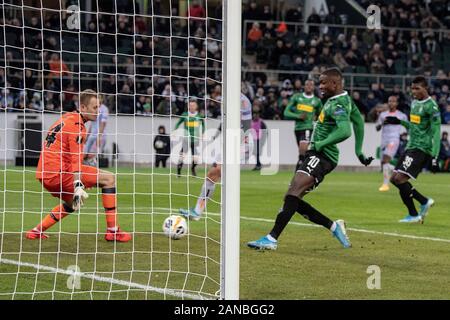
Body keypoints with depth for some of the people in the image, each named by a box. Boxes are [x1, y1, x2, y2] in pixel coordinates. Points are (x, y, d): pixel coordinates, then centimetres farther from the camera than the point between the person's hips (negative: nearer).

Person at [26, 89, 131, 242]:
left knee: (72, 204, 33)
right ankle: (112, 231, -8)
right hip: (59, 172, -10)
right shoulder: (77, 125, -10)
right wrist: (78, 185, -30)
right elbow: (76, 159, -22)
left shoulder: (66, 118, 20)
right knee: (109, 178, -6)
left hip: (44, 175, 10)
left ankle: (37, 231, 23)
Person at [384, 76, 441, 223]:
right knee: (394, 178, 8)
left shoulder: (431, 106, -13)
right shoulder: (414, 102, 14)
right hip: (412, 146, 9)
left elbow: (436, 133, -16)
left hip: (422, 149, -9)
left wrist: (434, 157, -22)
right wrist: (400, 122, 25)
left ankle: (413, 215, -3)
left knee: (400, 179, -16)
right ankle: (424, 201, 16)